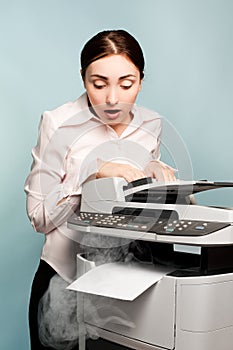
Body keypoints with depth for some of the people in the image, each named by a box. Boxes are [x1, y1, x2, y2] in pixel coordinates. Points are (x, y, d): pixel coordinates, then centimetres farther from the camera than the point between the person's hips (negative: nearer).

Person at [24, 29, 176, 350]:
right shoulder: (59, 124, -14)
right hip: (66, 277, -3)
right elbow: (39, 217, -14)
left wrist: (155, 170, -8)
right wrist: (94, 174, -25)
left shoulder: (151, 124, 0)